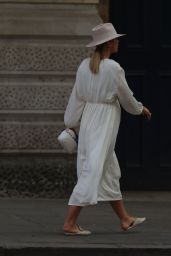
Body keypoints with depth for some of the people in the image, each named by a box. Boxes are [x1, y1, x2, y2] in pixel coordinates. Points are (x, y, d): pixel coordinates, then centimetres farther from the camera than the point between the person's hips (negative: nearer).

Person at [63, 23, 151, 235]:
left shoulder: (85, 65, 3)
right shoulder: (113, 68, -16)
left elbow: (76, 97, 6)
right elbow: (126, 98, -5)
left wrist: (71, 124, 11)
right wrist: (141, 109, 13)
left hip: (87, 120, 8)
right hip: (104, 123, -8)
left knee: (110, 172, 17)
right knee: (93, 172, -7)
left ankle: (125, 219, 28)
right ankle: (70, 223, -11)